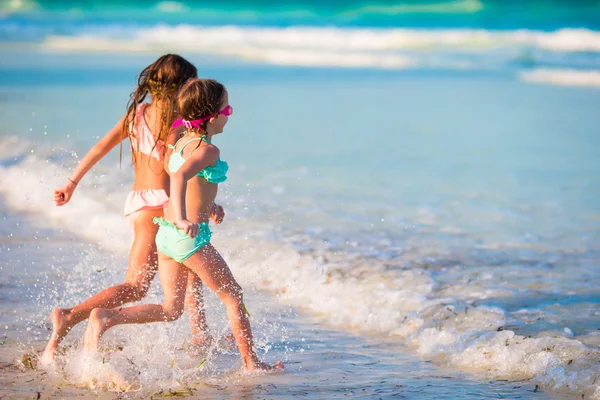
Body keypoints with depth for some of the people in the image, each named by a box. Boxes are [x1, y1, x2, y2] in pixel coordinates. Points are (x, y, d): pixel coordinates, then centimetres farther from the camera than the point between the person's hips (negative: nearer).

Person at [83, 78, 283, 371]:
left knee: (171, 310, 12)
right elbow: (180, 177, -34)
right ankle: (251, 363, 18)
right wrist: (182, 219, -46)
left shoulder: (181, 143, 10)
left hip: (165, 233, 8)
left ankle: (106, 318, -5)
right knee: (233, 295, 10)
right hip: (190, 237, -8)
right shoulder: (207, 149, -16)